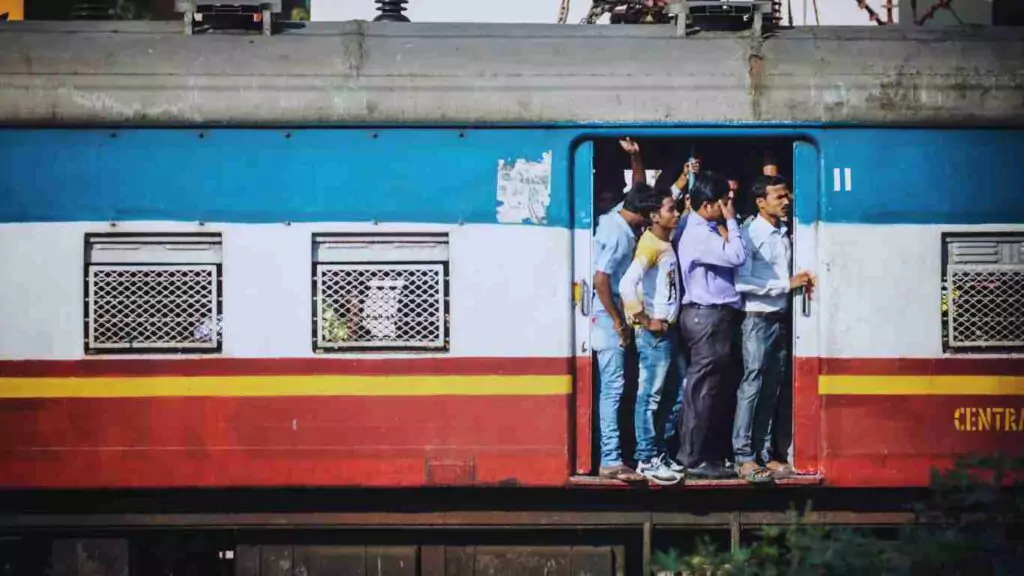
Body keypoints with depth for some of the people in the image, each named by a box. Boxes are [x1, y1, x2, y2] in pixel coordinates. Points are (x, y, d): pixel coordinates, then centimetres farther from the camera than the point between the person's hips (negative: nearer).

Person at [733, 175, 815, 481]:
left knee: (771, 389, 9)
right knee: (752, 387, -7)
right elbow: (742, 282, -18)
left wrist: (801, 281, 1)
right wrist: (787, 284, -17)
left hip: (781, 318, 7)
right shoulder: (750, 235, -10)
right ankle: (744, 457, -5)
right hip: (758, 318, -7)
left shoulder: (784, 235, 12)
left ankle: (764, 452, 14)